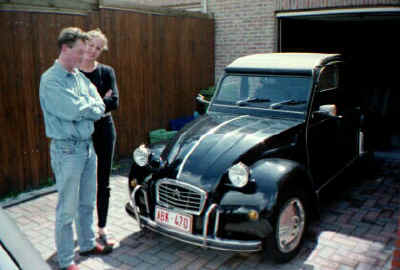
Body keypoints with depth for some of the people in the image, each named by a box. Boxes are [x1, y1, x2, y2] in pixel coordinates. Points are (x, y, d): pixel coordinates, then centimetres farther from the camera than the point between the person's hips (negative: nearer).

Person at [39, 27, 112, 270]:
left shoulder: (81, 77, 10)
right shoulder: (51, 80, -14)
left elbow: (100, 107, 4)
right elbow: (77, 110, -23)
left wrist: (84, 108, -12)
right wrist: (91, 108, -4)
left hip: (88, 145, 8)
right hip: (67, 150, -7)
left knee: (87, 203, 19)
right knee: (68, 210, 2)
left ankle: (88, 244, 37)